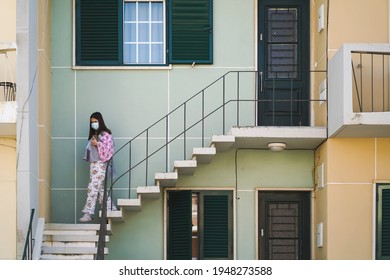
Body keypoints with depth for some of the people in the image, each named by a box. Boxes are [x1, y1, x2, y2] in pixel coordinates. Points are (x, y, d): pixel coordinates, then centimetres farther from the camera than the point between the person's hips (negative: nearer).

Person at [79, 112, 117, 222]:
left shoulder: (105, 134, -5)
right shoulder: (93, 135, 19)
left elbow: (108, 149, -13)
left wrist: (97, 144, -15)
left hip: (100, 164, -9)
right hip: (93, 163, 9)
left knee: (93, 188, -15)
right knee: (100, 189, 8)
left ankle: (88, 213, -18)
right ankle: (110, 209, 15)